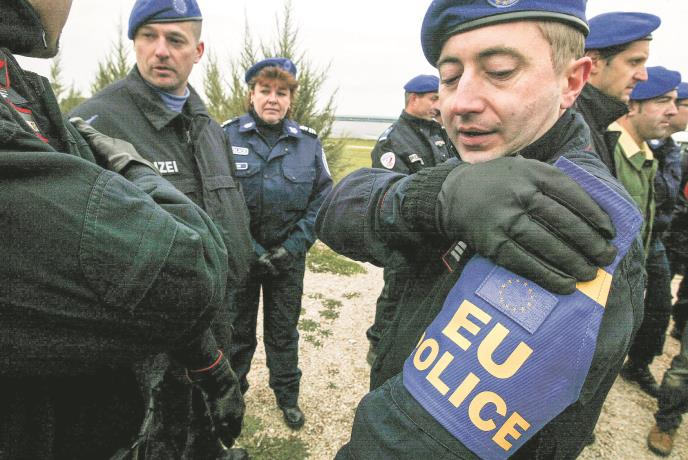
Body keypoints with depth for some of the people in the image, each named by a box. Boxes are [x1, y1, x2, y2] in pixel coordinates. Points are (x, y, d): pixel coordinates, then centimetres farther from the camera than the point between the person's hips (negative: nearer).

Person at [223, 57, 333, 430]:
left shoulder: (308, 141, -2)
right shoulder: (227, 135, -8)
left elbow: (323, 198, -2)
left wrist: (293, 246, -10)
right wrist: (250, 249, -16)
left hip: (288, 257, 1)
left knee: (284, 329, 17)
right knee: (237, 329, 17)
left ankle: (287, 394, 38)